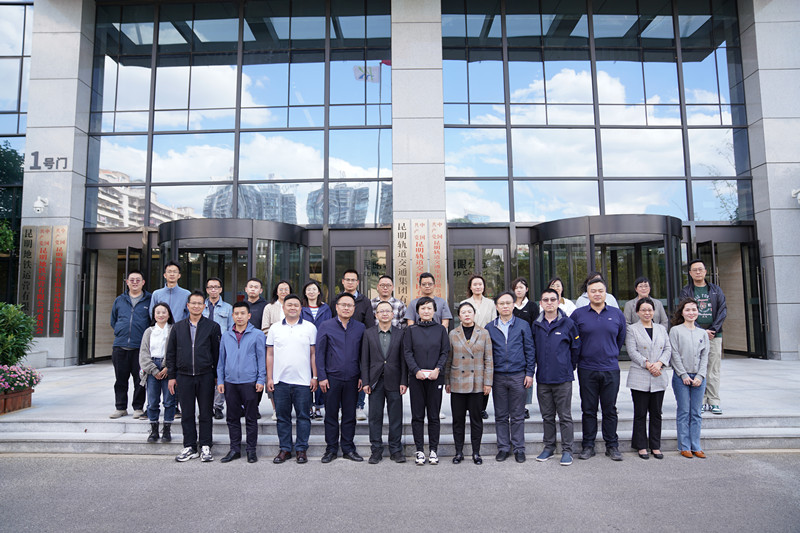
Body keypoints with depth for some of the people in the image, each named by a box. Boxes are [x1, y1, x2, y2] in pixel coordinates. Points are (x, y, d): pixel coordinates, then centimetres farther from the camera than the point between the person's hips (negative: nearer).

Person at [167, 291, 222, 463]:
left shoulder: (213, 326, 2)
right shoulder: (178, 327, 9)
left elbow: (217, 352, 2)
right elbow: (171, 353, 11)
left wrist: (217, 376, -1)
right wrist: (171, 376, 6)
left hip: (205, 376, -2)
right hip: (184, 377, 2)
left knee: (206, 413, 5)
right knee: (187, 414, 8)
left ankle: (205, 447, 15)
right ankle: (189, 447, 19)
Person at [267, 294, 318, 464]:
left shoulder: (310, 327, 3)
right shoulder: (275, 328, 8)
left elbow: (313, 354, 3)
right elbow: (270, 354, 9)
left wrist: (315, 376, -2)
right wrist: (269, 378, 4)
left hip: (303, 381, -1)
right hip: (280, 381, 2)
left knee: (303, 416, 3)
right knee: (282, 417, 9)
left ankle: (301, 449, 15)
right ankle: (285, 449, 21)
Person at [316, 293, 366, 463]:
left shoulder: (360, 328, 6)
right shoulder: (326, 326, 0)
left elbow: (363, 354, 8)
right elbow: (319, 353, 0)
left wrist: (362, 377, 3)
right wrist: (322, 377, -6)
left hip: (352, 379, 2)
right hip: (332, 377, -2)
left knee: (350, 415, 9)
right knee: (331, 414, 7)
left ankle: (348, 448, 21)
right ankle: (331, 449, 19)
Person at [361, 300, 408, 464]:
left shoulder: (400, 334, 4)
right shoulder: (369, 333, 5)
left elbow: (403, 359, 2)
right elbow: (365, 359, 3)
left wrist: (404, 382, -4)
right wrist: (365, 382, -3)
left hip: (394, 382, 0)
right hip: (375, 381, 0)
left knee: (396, 417, 6)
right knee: (375, 417, 6)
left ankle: (396, 450, 18)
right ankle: (376, 450, 18)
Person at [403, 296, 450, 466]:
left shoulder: (440, 329, 5)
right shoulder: (411, 330, 5)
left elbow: (445, 352, 3)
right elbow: (407, 352, 0)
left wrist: (438, 369, -12)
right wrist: (416, 370, -13)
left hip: (435, 377, 0)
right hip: (416, 377, 0)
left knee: (434, 415, 6)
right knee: (417, 415, 5)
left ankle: (433, 450, 16)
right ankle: (419, 450, 14)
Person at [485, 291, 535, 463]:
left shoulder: (523, 325, 3)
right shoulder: (490, 328, 6)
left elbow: (530, 350, 4)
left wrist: (529, 373, -2)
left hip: (518, 376, -1)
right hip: (498, 377, 1)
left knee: (517, 416, 6)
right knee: (501, 415, 9)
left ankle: (519, 448, 17)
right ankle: (503, 447, 20)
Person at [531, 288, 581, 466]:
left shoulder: (567, 323, -3)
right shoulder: (536, 325, 5)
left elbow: (576, 347, 5)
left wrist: (569, 367, 9)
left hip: (563, 378, -3)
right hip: (543, 378, 3)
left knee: (565, 416, 3)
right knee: (547, 416, 13)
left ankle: (567, 450, 13)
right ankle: (548, 447, 25)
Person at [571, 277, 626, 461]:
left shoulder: (617, 314, 4)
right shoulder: (578, 314, -1)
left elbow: (621, 339, 15)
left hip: (611, 369, 1)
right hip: (586, 370, -1)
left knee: (610, 409, 8)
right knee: (588, 409, 7)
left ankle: (612, 446, 21)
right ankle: (588, 446, 17)